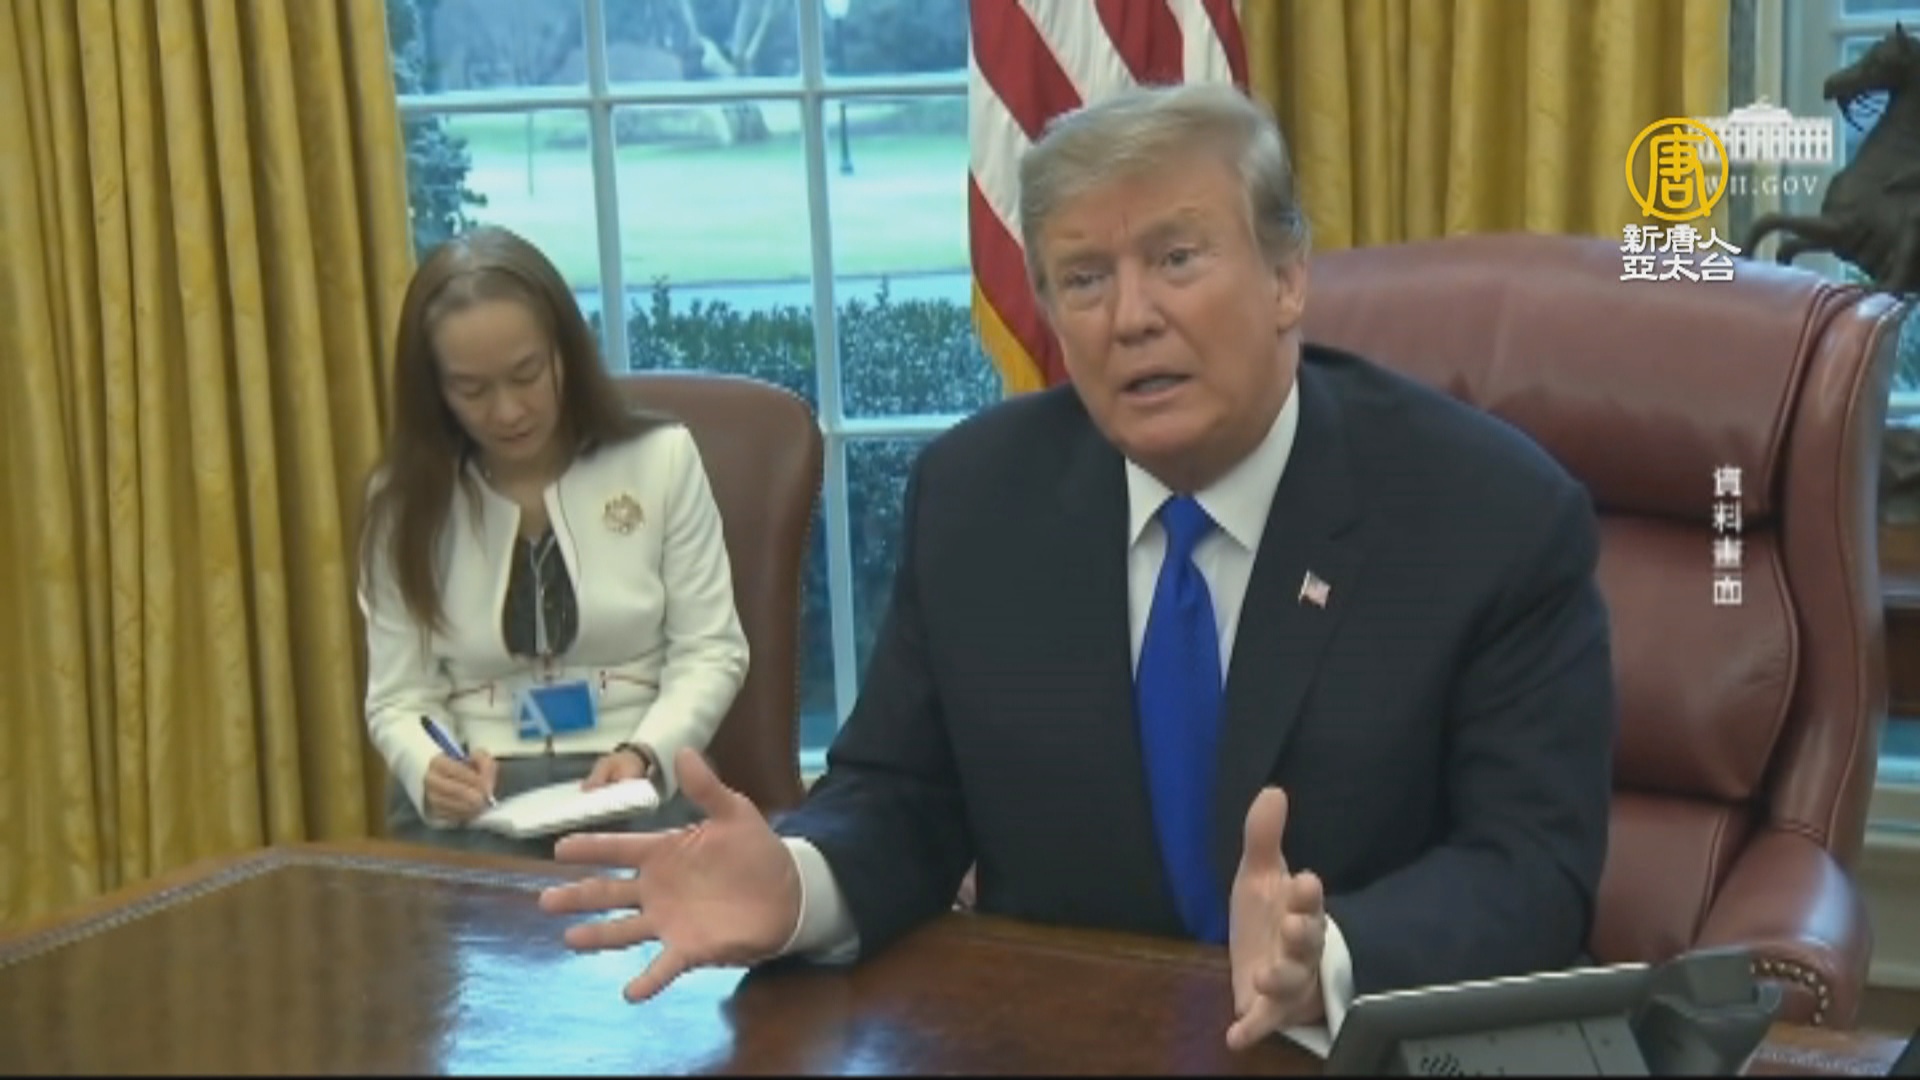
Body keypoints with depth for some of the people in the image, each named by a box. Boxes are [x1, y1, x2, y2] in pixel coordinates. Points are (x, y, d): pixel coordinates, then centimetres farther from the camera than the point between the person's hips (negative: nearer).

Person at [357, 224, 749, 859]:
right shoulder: (403, 499, 6)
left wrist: (646, 755, -17)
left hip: (634, 784, -1)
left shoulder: (661, 459, 3)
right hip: (471, 796, 1)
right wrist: (430, 771, -17)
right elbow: (399, 698, 6)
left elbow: (710, 652, 3)